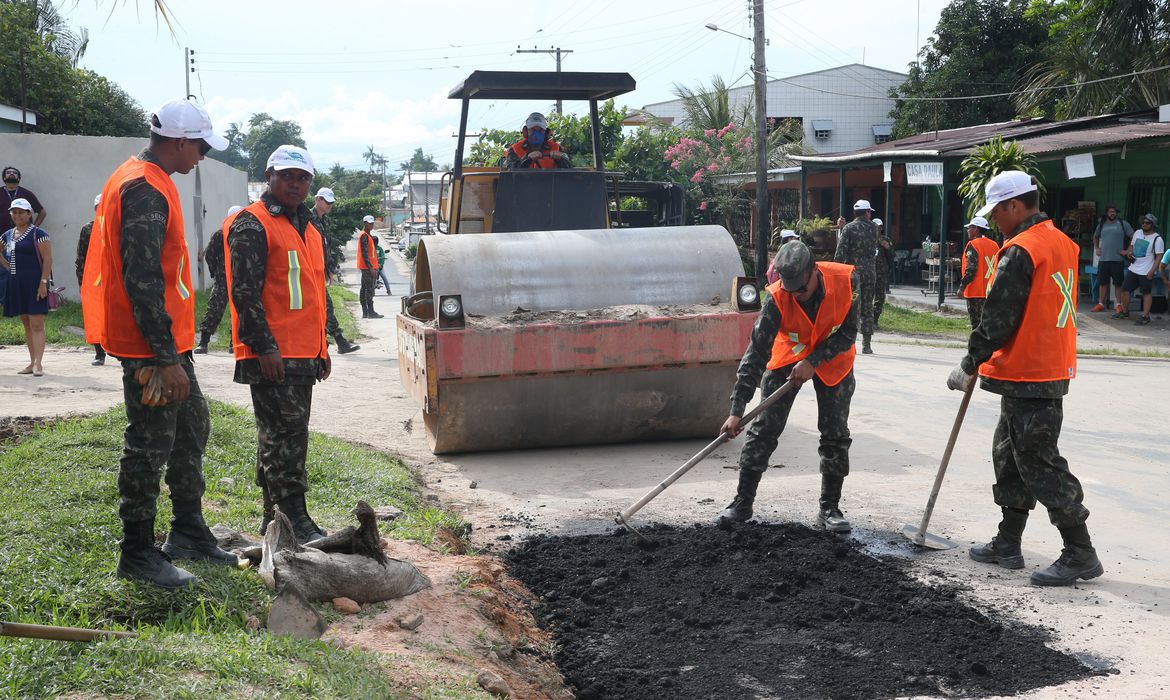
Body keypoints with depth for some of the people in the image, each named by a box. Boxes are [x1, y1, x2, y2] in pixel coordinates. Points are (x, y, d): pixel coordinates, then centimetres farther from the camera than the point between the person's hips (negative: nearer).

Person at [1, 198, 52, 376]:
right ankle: (32, 363, 16)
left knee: (36, 324, -10)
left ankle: (38, 364, -13)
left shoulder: (38, 234, -7)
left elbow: (47, 259, -12)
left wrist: (43, 282, -19)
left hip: (34, 284, -7)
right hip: (16, 284, 7)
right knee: (26, 324, 11)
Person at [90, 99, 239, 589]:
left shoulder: (147, 181, 15)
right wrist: (166, 359, -24)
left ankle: (189, 534, 30)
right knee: (149, 445, -2)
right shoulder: (145, 190, -19)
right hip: (150, 346, -11)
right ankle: (138, 555, 10)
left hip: (168, 341, 11)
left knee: (191, 428, 18)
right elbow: (142, 282, -25)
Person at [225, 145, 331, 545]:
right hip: (272, 355, -9)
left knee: (283, 435, 13)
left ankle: (275, 518, 21)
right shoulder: (252, 225, -8)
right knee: (285, 434, -9)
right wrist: (264, 346, -21)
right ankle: (294, 519, -4)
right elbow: (244, 291, -15)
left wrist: (321, 348, 22)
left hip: (303, 354, 9)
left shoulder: (308, 230, 20)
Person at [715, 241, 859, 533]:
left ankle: (830, 509, 11)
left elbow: (848, 333, -15)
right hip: (787, 358, -1)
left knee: (835, 434, -2)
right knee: (764, 429, -6)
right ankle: (742, 502, 4)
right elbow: (756, 352, -29)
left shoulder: (846, 280, -28)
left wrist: (813, 361, -27)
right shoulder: (777, 297, -29)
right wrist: (737, 410, -32)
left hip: (834, 361, 1)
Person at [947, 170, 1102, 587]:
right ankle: (1007, 544, 25)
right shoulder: (1062, 243, 12)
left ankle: (1081, 554, 4)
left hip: (1027, 378, -10)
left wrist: (968, 367, -7)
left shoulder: (1019, 251, -18)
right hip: (1053, 369, 10)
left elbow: (996, 320, -17)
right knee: (1010, 455, 17)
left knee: (1040, 465, -3)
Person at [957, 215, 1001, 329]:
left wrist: (962, 287, -12)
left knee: (977, 323, -4)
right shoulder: (995, 245, 11)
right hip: (991, 292, 7)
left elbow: (971, 269, -18)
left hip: (976, 292, -7)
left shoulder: (973, 245, -12)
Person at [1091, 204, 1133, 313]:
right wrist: (1096, 248, 15)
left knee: (1118, 283, -2)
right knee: (1102, 283, 7)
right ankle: (1101, 304, 14)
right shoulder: (1102, 224, 12)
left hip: (1117, 259, -4)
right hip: (1103, 259, 4)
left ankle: (1119, 305, 4)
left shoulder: (1123, 224, 1)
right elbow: (1095, 237, 29)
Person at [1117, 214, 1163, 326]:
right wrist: (1128, 252, 1)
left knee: (1146, 293, 0)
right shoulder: (1137, 233, 8)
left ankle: (1145, 316, 4)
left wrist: (1152, 271, -19)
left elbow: (1159, 257, -13)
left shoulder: (1157, 239, -11)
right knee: (1124, 290, 10)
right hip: (1133, 269, 7)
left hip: (1146, 272, -7)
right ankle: (1124, 312, 27)